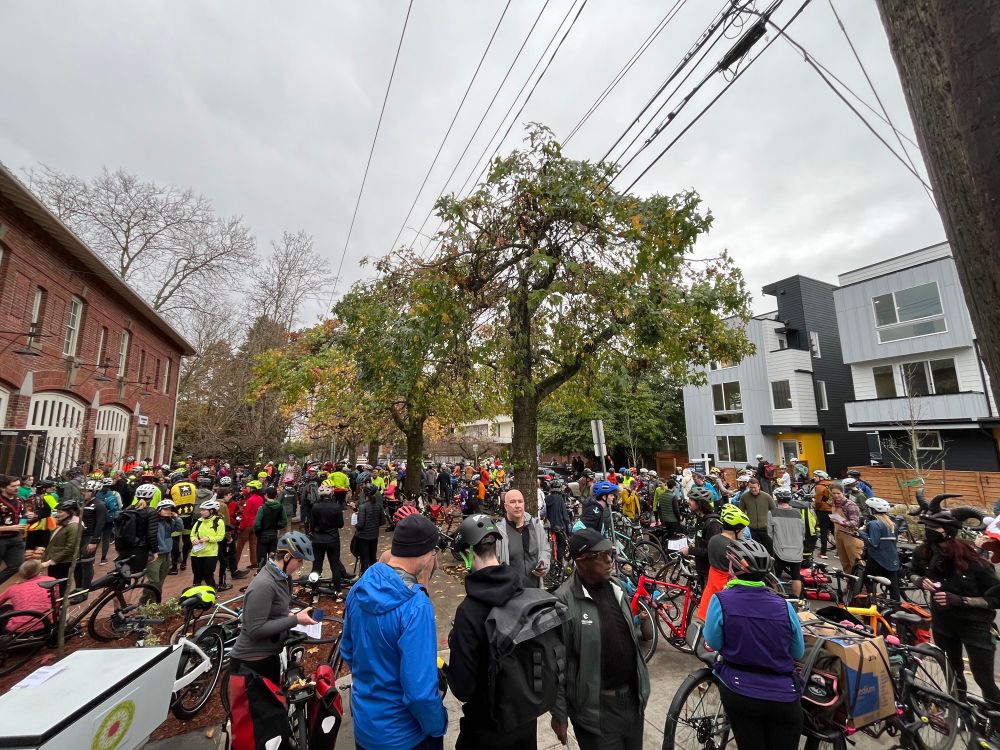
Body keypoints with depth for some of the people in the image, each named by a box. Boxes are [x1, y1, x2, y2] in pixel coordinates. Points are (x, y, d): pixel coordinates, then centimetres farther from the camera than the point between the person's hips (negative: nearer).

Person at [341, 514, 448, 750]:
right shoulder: (415, 606, -33)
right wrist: (438, 727, -11)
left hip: (363, 723, 6)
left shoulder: (360, 588, -10)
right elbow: (420, 692, -30)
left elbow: (347, 650, 4)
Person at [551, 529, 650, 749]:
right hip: (596, 707, -6)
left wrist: (642, 686, 12)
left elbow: (631, 641, 10)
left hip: (632, 697, 6)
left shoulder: (616, 588, -1)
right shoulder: (563, 601, -23)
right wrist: (559, 714, -11)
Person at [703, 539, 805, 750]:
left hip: (738, 692, -2)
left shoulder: (721, 600, -18)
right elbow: (798, 653, 6)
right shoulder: (783, 606, -10)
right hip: (783, 697, 2)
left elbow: (713, 644, -7)